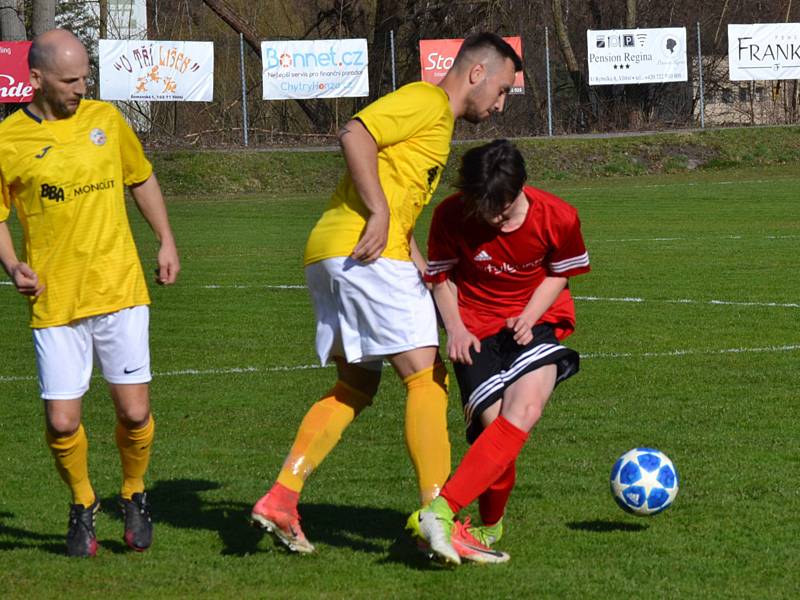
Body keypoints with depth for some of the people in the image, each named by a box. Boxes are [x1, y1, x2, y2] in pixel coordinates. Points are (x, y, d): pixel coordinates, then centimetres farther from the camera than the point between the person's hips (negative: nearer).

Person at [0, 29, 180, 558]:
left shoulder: (106, 119, 5)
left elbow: (141, 178, 21)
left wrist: (166, 241, 16)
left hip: (119, 291, 1)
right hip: (54, 301, -1)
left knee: (134, 414, -4)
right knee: (62, 424, -5)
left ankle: (134, 496, 24)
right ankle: (83, 505, 23)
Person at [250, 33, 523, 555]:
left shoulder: (439, 123, 27)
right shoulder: (427, 100, -4)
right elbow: (355, 134, -18)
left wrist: (417, 262, 14)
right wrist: (379, 213, -21)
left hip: (327, 256, 10)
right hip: (365, 255, -10)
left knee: (356, 385, 16)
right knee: (427, 378, -8)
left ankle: (281, 497, 8)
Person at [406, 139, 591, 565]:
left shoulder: (558, 218, -15)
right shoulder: (451, 216, -15)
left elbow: (559, 274, 4)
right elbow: (441, 276, 2)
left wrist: (529, 317, -11)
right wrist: (455, 328, -14)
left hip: (535, 322, 0)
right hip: (477, 327, 0)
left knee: (524, 409, -28)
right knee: (496, 425, -18)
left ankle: (441, 511, -34)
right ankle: (488, 529, 6)